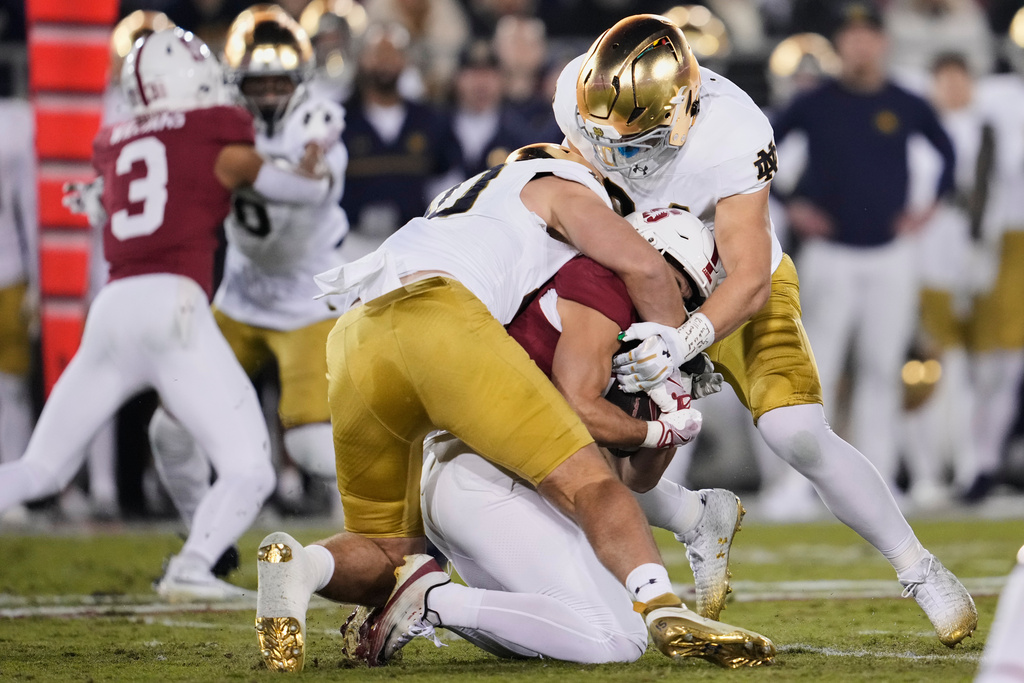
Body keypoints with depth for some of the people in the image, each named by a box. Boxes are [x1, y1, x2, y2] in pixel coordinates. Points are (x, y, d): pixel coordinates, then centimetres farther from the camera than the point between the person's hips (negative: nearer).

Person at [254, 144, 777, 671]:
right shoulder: (567, 186, 22)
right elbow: (645, 268, 5)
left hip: (352, 348, 7)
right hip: (435, 317, -7)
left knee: (388, 555, 15)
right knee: (586, 482, -5)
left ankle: (297, 567, -15)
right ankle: (665, 612, -27)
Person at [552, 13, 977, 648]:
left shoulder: (731, 138, -37)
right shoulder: (579, 92, -24)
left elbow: (749, 281, -38)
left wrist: (685, 340, -55)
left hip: (730, 293, -4)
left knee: (800, 438, -23)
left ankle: (922, 571, -3)